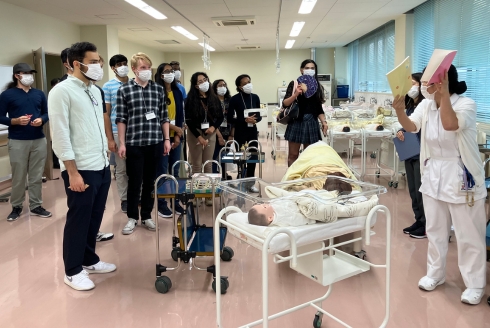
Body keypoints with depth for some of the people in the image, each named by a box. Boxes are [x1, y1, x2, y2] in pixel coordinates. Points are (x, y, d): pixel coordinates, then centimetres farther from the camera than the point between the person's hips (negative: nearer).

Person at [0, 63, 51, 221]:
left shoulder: (39, 94, 9)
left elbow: (46, 113, 13)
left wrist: (41, 120, -8)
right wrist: (16, 121, -19)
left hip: (39, 140, 3)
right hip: (17, 142, -3)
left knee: (37, 176, 8)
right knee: (18, 177, 5)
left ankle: (36, 206, 19)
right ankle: (16, 207, 20)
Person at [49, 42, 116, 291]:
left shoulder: (95, 91, 13)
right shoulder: (62, 91, -11)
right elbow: (60, 135, -16)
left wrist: (105, 158, 14)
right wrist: (73, 172, -18)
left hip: (102, 167, 7)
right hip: (81, 170, -7)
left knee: (95, 218, 16)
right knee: (78, 220, 4)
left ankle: (89, 260, 32)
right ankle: (72, 271, 19)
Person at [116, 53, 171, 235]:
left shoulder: (158, 89, 7)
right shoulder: (124, 90, -1)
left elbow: (164, 117, 9)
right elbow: (121, 119, -2)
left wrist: (167, 139, 5)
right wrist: (122, 143, -6)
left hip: (155, 142, 3)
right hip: (134, 143, -2)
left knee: (150, 181, 10)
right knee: (134, 182, 5)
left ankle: (146, 216, 23)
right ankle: (132, 217, 20)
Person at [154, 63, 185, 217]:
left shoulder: (178, 92, 10)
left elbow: (181, 115, 9)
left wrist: (178, 135, -1)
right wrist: (175, 128, -10)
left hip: (176, 137, 5)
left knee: (175, 171, 10)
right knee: (162, 171, 0)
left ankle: (175, 201, 19)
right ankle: (161, 204, 9)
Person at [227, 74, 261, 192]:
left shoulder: (255, 97, 4)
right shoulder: (235, 99, -8)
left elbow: (259, 115, 9)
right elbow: (230, 118, -9)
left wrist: (255, 119, -14)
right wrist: (245, 120, -20)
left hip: (253, 130, 4)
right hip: (240, 131, -4)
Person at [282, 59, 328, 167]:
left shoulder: (318, 86, 10)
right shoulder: (294, 84, -1)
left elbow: (319, 108, 14)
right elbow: (285, 104, -9)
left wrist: (324, 121, 1)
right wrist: (296, 94, -24)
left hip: (312, 123, 4)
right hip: (297, 122, -3)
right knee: (293, 155, 1)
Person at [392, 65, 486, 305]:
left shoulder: (466, 104, -14)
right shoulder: (425, 105, 1)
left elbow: (450, 124, -35)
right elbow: (411, 126, -16)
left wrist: (444, 94, -35)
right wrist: (400, 111, -34)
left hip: (461, 177, -5)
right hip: (433, 174, 5)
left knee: (468, 234, 5)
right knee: (435, 230, 17)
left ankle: (475, 285, 21)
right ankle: (435, 274, 33)